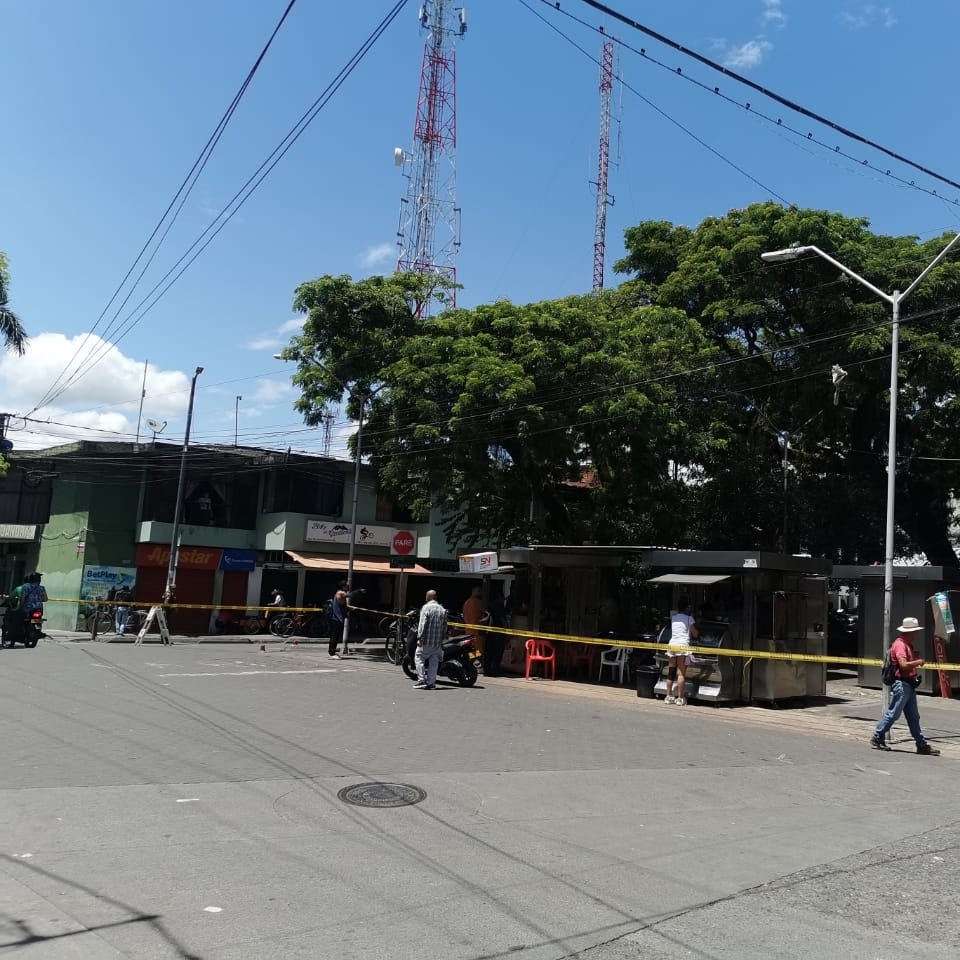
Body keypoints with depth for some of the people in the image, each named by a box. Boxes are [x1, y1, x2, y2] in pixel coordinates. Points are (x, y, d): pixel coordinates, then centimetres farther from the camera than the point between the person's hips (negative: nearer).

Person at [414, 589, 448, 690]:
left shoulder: (426, 607, -7)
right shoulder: (442, 610, 10)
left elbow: (422, 624, -14)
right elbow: (444, 627, 11)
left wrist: (419, 638, -14)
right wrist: (442, 639, 17)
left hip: (426, 641, -5)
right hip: (438, 642, 5)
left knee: (420, 659, 4)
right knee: (433, 662, 8)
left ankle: (422, 680, -4)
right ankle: (431, 682, 6)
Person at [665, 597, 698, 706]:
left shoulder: (673, 617, 13)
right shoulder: (689, 618, 0)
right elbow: (695, 634, 3)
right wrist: (696, 634, 25)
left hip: (672, 644, 5)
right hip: (683, 645, -5)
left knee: (671, 672, 9)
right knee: (682, 673, -3)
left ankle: (669, 696, 13)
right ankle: (680, 698, -3)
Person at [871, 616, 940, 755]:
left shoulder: (908, 644, 16)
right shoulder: (900, 644, -17)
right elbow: (904, 665, -27)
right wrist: (918, 662, -13)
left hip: (909, 685, 10)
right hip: (901, 684, -10)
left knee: (914, 717, 11)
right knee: (893, 713, -4)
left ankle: (922, 745, 15)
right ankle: (877, 738, 6)